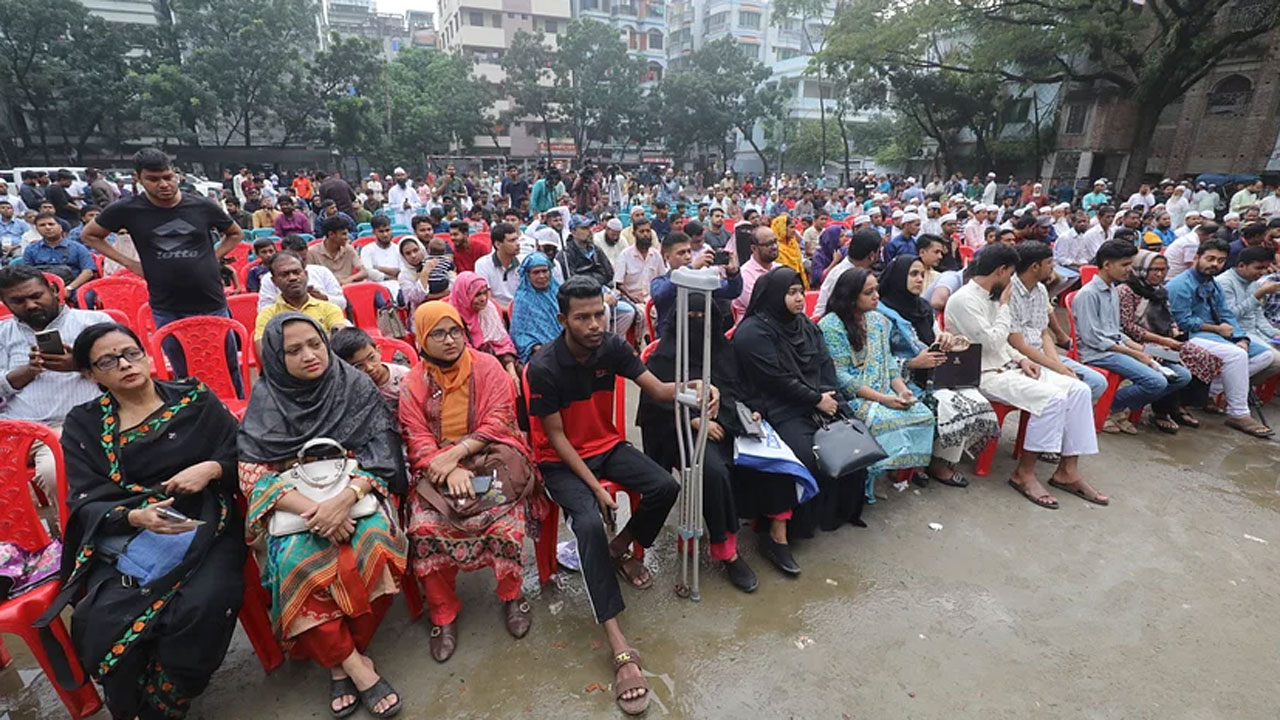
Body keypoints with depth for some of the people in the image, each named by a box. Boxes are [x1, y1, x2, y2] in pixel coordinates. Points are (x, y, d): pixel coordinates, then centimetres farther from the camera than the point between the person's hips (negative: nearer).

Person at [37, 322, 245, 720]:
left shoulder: (195, 399, 8)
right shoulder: (83, 425, 10)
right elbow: (86, 503, 1)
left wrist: (210, 468, -14)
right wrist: (136, 517, -20)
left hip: (205, 527, -1)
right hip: (123, 540, 2)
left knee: (200, 609, -28)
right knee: (103, 626, -24)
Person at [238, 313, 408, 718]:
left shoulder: (355, 386, -2)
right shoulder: (266, 401, -1)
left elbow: (379, 453, -6)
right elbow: (253, 474, -7)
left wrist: (345, 500, -25)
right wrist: (313, 510, -23)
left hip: (354, 497, 0)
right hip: (295, 506, 0)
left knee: (378, 545, -30)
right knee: (300, 564, -30)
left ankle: (340, 660, -9)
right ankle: (355, 665, -14)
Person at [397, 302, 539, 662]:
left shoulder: (487, 367, 1)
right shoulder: (413, 383, 6)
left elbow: (497, 423, -5)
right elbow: (417, 438, 0)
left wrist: (456, 453, -16)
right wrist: (449, 469, -18)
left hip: (490, 457, -1)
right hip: (436, 468, 2)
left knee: (506, 524, -24)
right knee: (424, 528, -23)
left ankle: (511, 595, 7)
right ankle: (442, 613, 1)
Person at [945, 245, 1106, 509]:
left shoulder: (989, 297, 16)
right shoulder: (964, 300, -14)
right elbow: (991, 342, -20)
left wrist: (1020, 358, 6)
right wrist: (1004, 306, -9)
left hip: (1006, 367, 10)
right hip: (985, 375, -10)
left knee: (1078, 389, -5)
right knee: (1052, 397, -26)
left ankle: (1067, 471, -2)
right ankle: (1024, 474, -12)